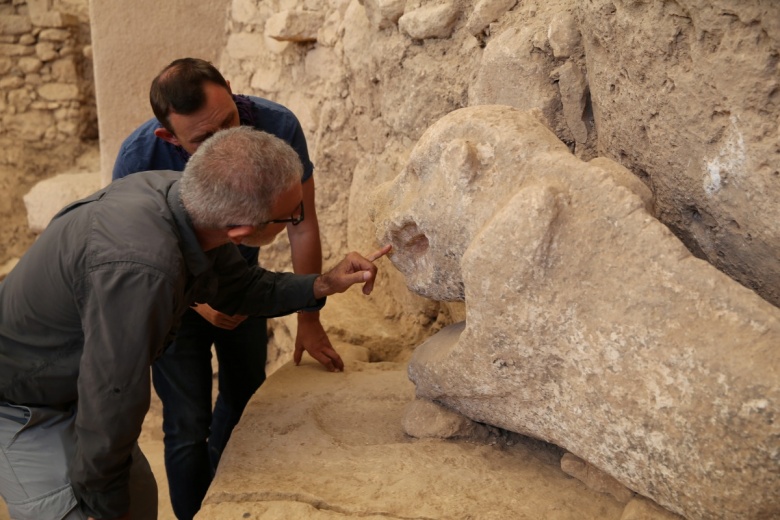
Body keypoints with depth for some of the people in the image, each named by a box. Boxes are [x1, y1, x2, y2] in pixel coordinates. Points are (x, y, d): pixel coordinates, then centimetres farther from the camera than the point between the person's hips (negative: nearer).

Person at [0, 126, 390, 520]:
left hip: (69, 385, 8)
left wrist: (322, 285, -5)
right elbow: (112, 401, -30)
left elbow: (235, 287, 5)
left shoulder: (182, 193, -15)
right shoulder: (139, 267, -42)